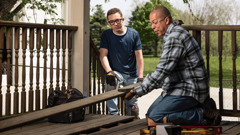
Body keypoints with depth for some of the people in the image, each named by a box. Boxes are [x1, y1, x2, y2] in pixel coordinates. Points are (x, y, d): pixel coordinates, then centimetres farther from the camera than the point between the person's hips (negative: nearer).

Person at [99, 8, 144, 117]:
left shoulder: (133, 34, -4)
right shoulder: (106, 35, -2)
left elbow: (139, 56, -5)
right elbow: (103, 55, -9)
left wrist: (140, 77, -13)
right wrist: (109, 72, -26)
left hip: (132, 75, 1)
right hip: (115, 72, -1)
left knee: (132, 106, 0)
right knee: (110, 82, -34)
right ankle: (113, 114, -29)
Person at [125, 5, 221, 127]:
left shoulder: (174, 38, -18)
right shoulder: (172, 35, 17)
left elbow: (163, 70, -24)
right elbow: (166, 69, 24)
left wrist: (137, 91, -21)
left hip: (189, 90, -11)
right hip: (180, 87, 11)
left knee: (153, 120, -18)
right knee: (149, 114, 10)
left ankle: (202, 114, -11)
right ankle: (200, 106, 8)